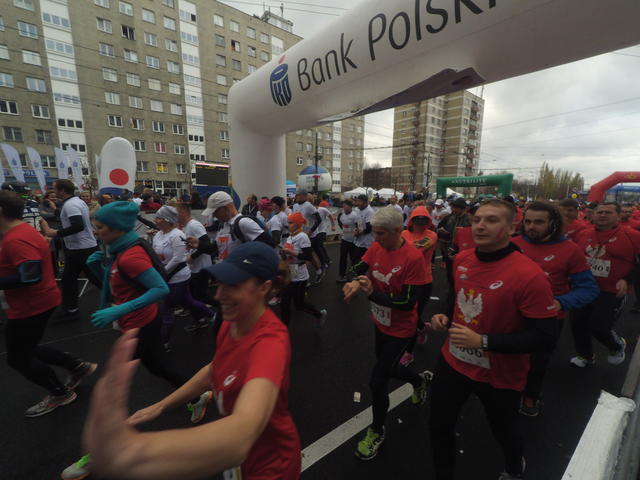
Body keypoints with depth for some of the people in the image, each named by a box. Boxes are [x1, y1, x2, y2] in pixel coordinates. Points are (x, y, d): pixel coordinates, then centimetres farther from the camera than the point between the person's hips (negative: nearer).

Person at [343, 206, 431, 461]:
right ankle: (420, 380, 58)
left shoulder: (413, 258, -27)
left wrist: (372, 293, -34)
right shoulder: (376, 248, -9)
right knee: (386, 368, 26)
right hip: (380, 323, 7)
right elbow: (358, 269, -7)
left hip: (400, 329, -7)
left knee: (377, 381, 1)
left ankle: (377, 431, 30)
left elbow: (409, 302, -26)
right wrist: (354, 282, -30)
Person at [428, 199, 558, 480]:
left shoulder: (530, 275, -26)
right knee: (439, 426, 17)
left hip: (500, 376, -4)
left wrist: (482, 341, -29)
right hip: (453, 361, 4)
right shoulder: (461, 259, -7)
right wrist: (444, 317, -5)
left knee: (502, 431, 27)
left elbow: (546, 339, -23)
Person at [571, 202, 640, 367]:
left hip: (612, 293, -4)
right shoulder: (584, 234, 0)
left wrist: (627, 279, -15)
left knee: (598, 327, -2)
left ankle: (618, 346, 34)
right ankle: (585, 356, 35)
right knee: (577, 323, 11)